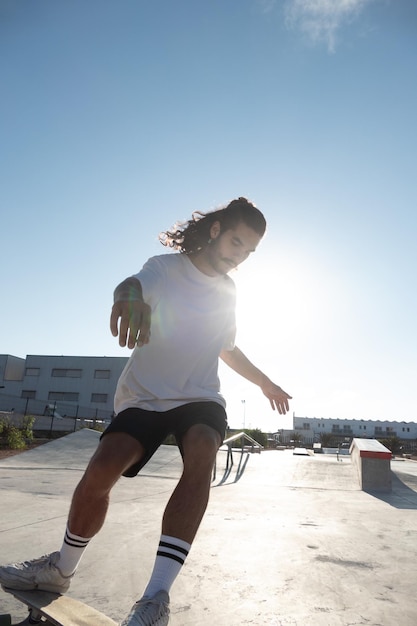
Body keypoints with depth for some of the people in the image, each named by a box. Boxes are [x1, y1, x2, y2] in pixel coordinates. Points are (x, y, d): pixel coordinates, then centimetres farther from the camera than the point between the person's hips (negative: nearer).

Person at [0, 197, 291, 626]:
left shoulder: (228, 291, 10)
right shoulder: (166, 267, -5)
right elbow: (134, 283, -28)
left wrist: (264, 382, 26)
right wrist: (130, 294, -52)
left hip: (200, 397, 3)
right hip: (144, 395, -2)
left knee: (201, 455, -29)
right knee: (103, 467, -20)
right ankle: (60, 570, 9)